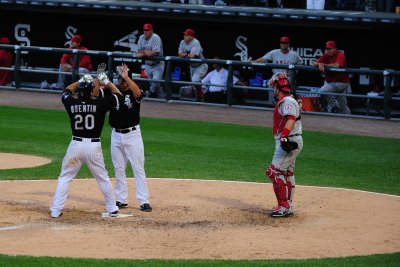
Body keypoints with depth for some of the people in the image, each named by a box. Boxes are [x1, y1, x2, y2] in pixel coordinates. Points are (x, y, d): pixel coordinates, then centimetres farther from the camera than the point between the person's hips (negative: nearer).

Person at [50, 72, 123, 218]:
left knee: (64, 177, 10)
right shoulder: (100, 104, -10)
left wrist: (80, 81, 22)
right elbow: (119, 97, 5)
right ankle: (112, 209, 22)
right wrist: (106, 82, 14)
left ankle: (55, 210, 3)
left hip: (76, 145, 1)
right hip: (94, 146, -1)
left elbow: (66, 91, 19)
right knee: (103, 178, 15)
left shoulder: (71, 103, -4)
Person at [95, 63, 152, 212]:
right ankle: (121, 200, 18)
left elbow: (138, 93, -32)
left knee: (138, 168, -4)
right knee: (119, 169, 10)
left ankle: (144, 201, -4)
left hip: (133, 134, -4)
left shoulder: (133, 93, -9)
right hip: (116, 134, 4)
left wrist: (126, 77, -41)